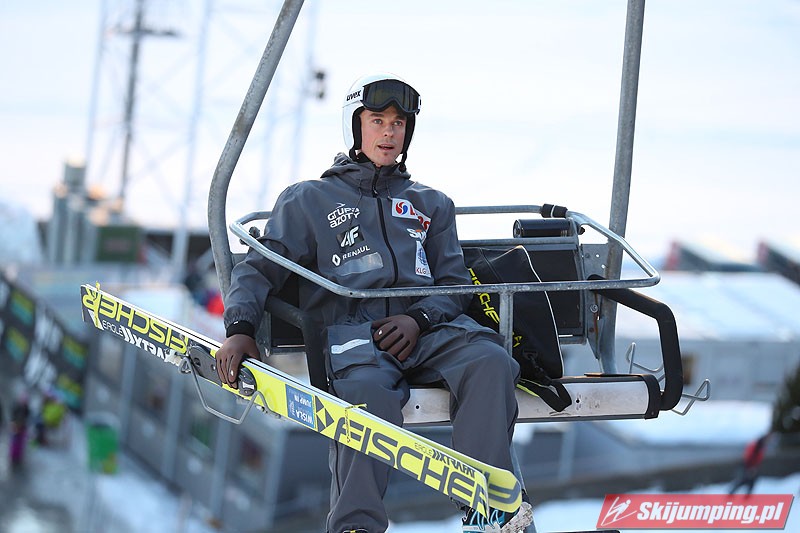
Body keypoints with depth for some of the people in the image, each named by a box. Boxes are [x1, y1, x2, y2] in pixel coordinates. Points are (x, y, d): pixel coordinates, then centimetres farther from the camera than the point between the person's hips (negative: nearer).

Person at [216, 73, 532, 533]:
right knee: (368, 394, -39)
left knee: (490, 361, -31)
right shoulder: (309, 200, 23)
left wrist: (419, 318, -4)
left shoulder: (431, 204, 31)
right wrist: (240, 329, -8)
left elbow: (455, 281, 20)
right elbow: (261, 269, 14)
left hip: (428, 327, 3)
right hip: (351, 329, -2)